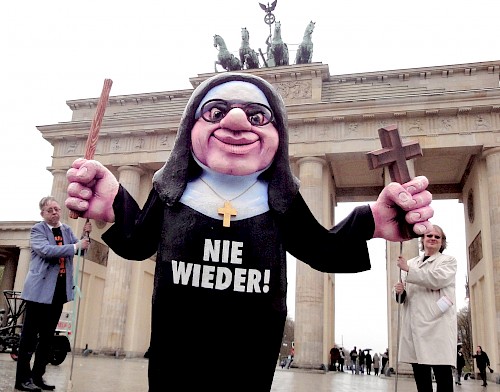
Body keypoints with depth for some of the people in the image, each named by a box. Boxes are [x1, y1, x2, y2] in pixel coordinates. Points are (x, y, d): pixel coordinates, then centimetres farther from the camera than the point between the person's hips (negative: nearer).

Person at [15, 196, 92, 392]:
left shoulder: (67, 230, 11)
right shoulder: (37, 230, -6)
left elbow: (78, 250, 11)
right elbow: (46, 250, -22)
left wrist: (85, 235, -7)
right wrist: (75, 246, -26)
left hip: (59, 290, 6)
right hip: (40, 289, -6)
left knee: (47, 336, 12)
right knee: (30, 334, -1)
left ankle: (37, 376, 21)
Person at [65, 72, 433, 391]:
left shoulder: (281, 199, -7)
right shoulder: (171, 189, -7)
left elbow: (323, 251, -1)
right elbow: (139, 244, 4)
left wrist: (370, 222, -21)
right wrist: (116, 209, -19)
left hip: (251, 360, 0)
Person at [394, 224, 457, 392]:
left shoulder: (448, 261, 11)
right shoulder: (410, 263, 23)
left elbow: (437, 279, -11)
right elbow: (402, 296, 19)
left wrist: (408, 270, -12)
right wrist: (399, 291, -5)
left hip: (437, 321, -4)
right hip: (415, 324, 4)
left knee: (443, 374, -8)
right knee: (420, 375, 6)